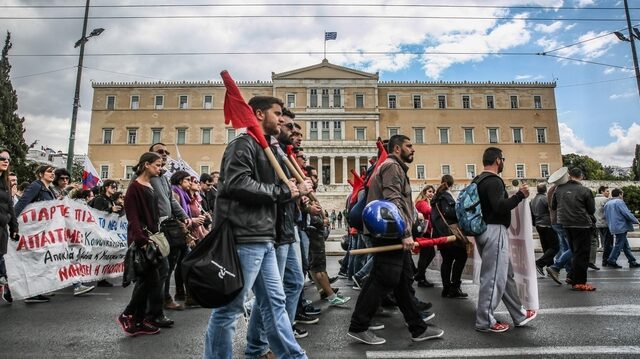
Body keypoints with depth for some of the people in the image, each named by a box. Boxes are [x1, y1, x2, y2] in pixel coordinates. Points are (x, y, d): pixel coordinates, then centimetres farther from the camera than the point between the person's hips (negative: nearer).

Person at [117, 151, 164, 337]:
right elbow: (133, 217, -17)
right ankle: (127, 315, 9)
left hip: (150, 238, 8)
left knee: (144, 280, 11)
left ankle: (138, 321, 19)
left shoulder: (151, 186, 14)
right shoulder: (135, 187, -10)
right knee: (152, 280, -8)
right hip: (140, 239, -8)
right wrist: (142, 240, -22)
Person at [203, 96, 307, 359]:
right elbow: (238, 184, -23)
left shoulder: (265, 148, 22)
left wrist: (289, 190, 8)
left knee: (274, 301, 15)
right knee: (230, 307, 2)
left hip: (263, 239, 10)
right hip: (244, 238, -10)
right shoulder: (244, 143, -8)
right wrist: (281, 191, -13)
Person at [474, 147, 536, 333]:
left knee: (506, 274, 18)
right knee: (494, 277, -3)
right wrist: (520, 195, -15)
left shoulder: (478, 181, 16)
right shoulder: (493, 180, -14)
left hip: (484, 230, 10)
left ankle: (519, 315, 29)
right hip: (494, 231, -10)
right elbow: (500, 206, -25)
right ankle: (484, 322, 6)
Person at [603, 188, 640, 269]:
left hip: (614, 227, 8)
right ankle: (611, 261, -1)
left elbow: (605, 216, 17)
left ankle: (632, 261, 18)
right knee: (619, 245, -2)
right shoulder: (619, 202, -11)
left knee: (625, 245, 14)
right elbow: (627, 214, -15)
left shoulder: (607, 203, 14)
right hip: (621, 227, -8)